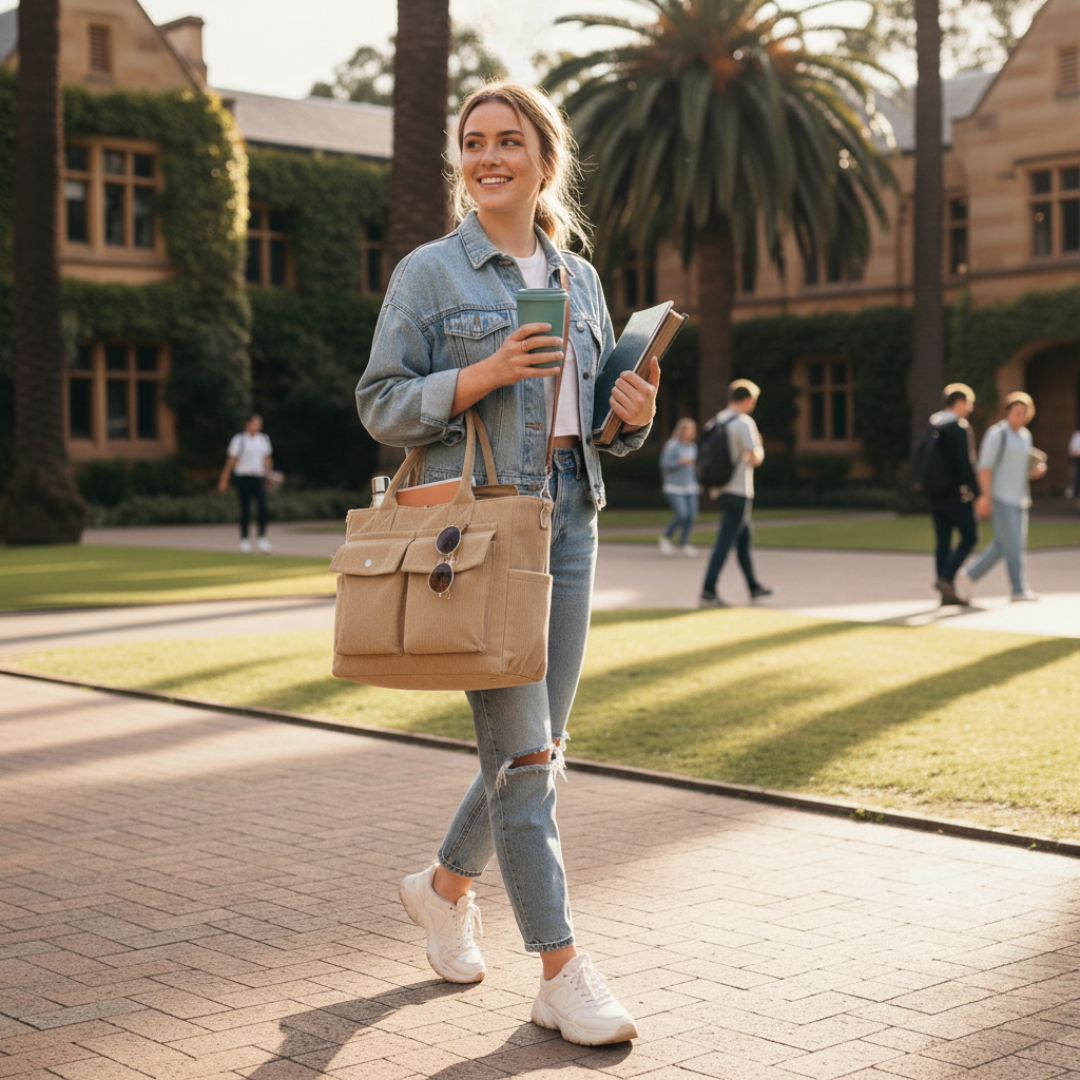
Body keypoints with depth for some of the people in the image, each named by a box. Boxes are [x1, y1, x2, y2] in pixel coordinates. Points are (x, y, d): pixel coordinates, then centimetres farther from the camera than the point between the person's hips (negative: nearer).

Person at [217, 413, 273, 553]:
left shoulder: (264, 439, 10)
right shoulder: (239, 440, -2)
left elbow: (267, 459, 20)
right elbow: (231, 460, 0)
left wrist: (268, 473, 7)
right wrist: (224, 480, -1)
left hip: (259, 478, 3)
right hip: (243, 477, -3)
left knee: (263, 506, -14)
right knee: (245, 509, 2)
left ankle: (262, 537, -11)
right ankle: (244, 539, 13)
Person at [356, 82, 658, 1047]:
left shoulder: (581, 279, 16)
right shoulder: (429, 272, 1)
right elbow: (381, 405, -4)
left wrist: (636, 412, -2)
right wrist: (483, 374, -17)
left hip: (568, 516, 6)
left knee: (539, 745, 10)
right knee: (522, 748, -9)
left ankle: (446, 885, 35)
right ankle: (563, 975, -2)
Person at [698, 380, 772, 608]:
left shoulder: (715, 422, 10)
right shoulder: (744, 422, -13)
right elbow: (755, 458, -18)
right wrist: (760, 448, 2)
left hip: (721, 489, 9)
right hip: (738, 492, -9)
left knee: (745, 535, 20)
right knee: (725, 541, -8)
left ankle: (754, 587, 29)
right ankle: (708, 593, -11)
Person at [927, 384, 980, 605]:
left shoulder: (932, 426, 11)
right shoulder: (960, 427, -13)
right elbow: (966, 464, -19)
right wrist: (977, 492, -14)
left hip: (936, 494, 7)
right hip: (957, 494, -7)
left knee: (943, 542, 8)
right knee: (969, 538, 2)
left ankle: (947, 593, 10)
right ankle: (946, 578, -12)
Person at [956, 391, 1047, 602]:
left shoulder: (1025, 436, 16)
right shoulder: (997, 434, -9)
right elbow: (985, 466, -13)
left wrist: (1036, 471, 3)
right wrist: (985, 497, -20)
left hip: (1019, 497, 8)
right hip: (1000, 496, -8)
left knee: (1003, 544, 6)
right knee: (1012, 543, -8)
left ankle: (970, 575, 16)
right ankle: (1019, 589, 0)